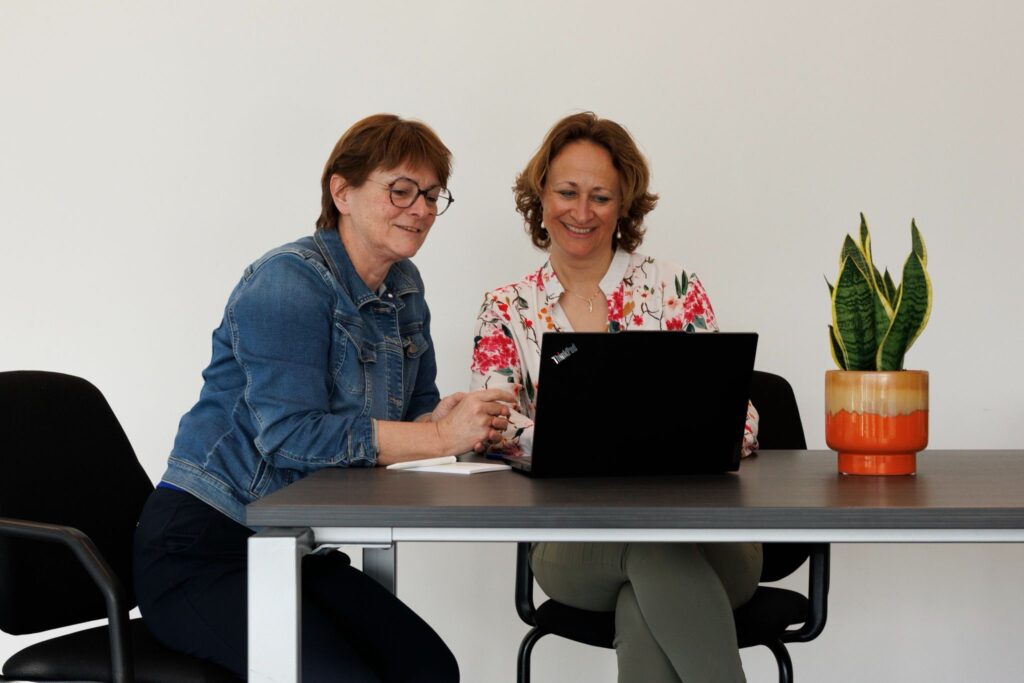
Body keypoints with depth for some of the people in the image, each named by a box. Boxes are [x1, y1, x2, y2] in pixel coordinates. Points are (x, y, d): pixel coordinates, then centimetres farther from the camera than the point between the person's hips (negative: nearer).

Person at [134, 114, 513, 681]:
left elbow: (417, 407, 13)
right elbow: (291, 433, -25)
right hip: (203, 547, -8)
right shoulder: (289, 282, -15)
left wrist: (440, 421, -13)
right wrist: (440, 437, -27)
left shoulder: (403, 288, 12)